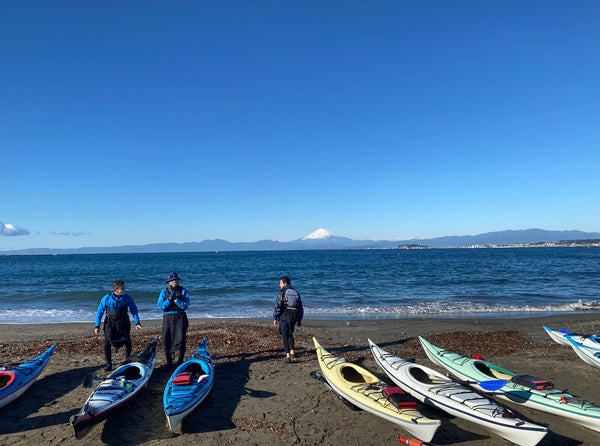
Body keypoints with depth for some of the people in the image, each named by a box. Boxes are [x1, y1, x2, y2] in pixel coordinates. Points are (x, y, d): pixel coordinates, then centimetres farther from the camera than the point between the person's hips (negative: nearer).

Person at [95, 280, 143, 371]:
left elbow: (134, 310, 0)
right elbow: (100, 311, -1)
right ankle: (109, 364, 11)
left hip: (123, 323, 1)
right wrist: (97, 326, -1)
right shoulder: (107, 298, -8)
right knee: (107, 344, -3)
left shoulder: (127, 297, -6)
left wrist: (137, 323, -6)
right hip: (110, 323, -1)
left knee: (127, 343, 3)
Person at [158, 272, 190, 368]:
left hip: (180, 317, -2)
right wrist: (169, 299, -19)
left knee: (181, 339, -9)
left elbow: (185, 306, -9)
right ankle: (169, 362, 14)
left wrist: (176, 299, -19)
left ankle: (180, 361, 9)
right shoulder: (164, 292, 6)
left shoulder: (183, 291, 1)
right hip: (167, 318, 2)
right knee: (166, 340, -1)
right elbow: (161, 306, -6)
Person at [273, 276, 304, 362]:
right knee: (290, 334, 20)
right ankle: (292, 351, 5)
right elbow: (300, 308, 13)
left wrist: (275, 319, -5)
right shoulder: (296, 293, 10)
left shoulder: (282, 293, -8)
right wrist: (299, 320, 19)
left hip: (284, 317, -5)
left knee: (285, 336, 4)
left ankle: (288, 355, 2)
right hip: (294, 317, 5)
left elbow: (277, 307, -12)